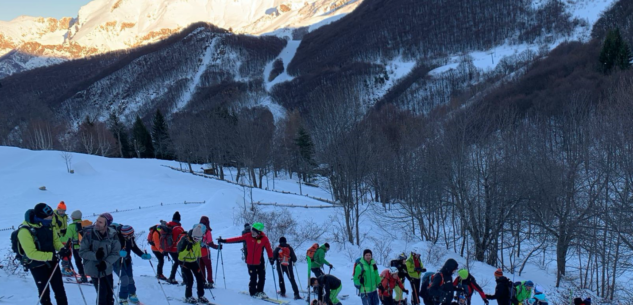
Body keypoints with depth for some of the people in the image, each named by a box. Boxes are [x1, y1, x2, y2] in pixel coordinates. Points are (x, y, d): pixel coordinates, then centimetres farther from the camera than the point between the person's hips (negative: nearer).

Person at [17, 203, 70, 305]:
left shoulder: (47, 224, -7)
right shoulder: (25, 231, -27)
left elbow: (55, 240, 7)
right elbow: (32, 253, -27)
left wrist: (62, 249, -15)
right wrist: (53, 256, -32)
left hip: (51, 261, 6)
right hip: (37, 265, -5)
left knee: (59, 289, 13)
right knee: (44, 292, 4)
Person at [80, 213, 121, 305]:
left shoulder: (113, 235, -12)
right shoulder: (89, 234, -19)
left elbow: (116, 253, -8)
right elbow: (82, 252, -13)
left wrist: (106, 263, -22)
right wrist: (95, 256, -28)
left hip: (107, 269, 3)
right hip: (94, 269, -3)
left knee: (110, 294, 15)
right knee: (102, 294, -3)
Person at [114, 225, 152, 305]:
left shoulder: (130, 238, -10)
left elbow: (135, 248, 3)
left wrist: (143, 255, -7)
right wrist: (119, 253, -51)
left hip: (127, 261, 6)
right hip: (117, 262, -6)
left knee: (130, 279, 14)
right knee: (125, 280, -14)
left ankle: (132, 295, 39)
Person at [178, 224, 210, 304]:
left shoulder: (198, 241, -5)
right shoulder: (185, 240, -24)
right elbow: (180, 253, -27)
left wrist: (199, 256, 20)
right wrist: (187, 248, -40)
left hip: (193, 261, 6)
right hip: (184, 262, -6)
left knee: (200, 278, 1)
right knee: (189, 279, -12)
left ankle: (201, 296, 12)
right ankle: (188, 297, 7)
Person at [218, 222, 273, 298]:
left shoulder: (264, 238, -11)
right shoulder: (248, 236, -9)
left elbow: (269, 249, -2)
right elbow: (237, 239, -3)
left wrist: (271, 258, -7)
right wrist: (224, 241, -2)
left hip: (260, 262, 1)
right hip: (250, 262, -1)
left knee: (262, 277, 6)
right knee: (253, 278, -1)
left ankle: (259, 291, 26)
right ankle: (253, 292, 19)